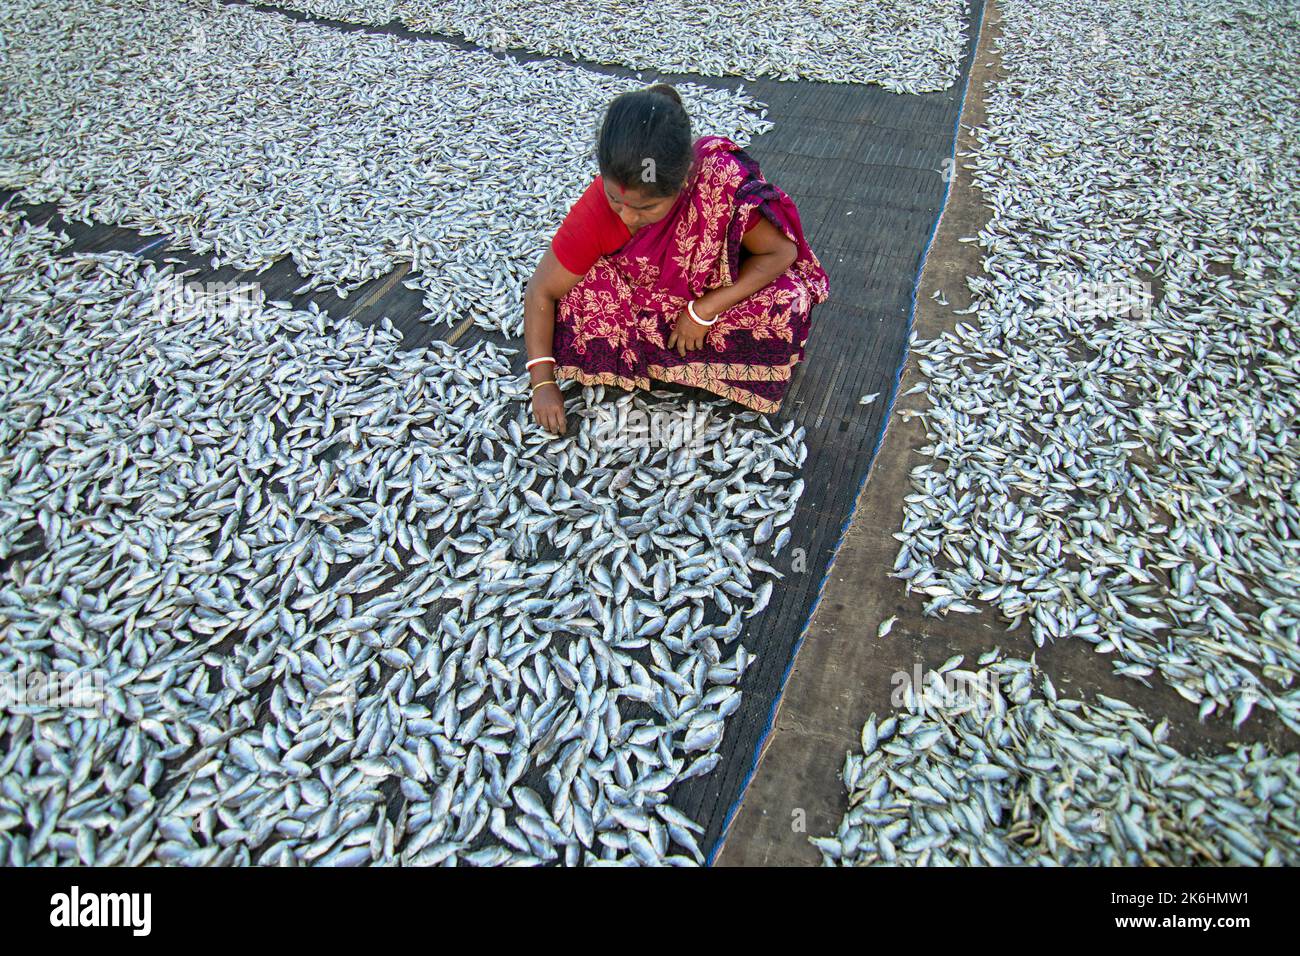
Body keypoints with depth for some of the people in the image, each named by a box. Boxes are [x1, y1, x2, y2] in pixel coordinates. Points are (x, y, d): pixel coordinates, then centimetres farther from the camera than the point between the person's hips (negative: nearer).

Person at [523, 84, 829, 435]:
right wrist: (543, 383, -24)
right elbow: (541, 291, -20)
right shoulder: (596, 212, -30)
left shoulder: (723, 179, -34)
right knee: (584, 296, -31)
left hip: (713, 293, 1)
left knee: (788, 306, -26)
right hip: (636, 299, 0)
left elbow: (782, 251, -21)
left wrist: (704, 310, -27)